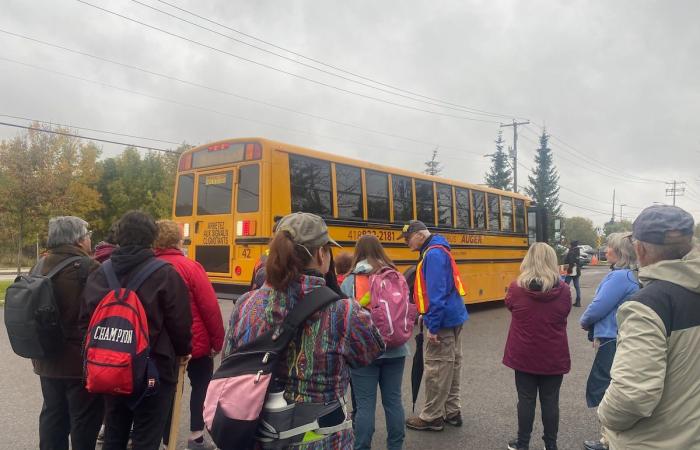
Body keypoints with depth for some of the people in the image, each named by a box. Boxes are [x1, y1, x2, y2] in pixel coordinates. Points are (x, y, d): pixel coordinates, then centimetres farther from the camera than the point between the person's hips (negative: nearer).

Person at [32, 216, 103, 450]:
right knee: (84, 420, 5)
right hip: (82, 359, -8)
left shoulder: (40, 266, 5)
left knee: (53, 415, 19)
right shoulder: (88, 268, -19)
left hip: (47, 357, 8)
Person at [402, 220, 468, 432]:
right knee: (452, 364, 15)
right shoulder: (439, 251, 14)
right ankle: (452, 411, 26)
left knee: (436, 368, -1)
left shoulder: (433, 253, -17)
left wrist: (433, 326, -23)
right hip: (454, 316, 10)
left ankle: (432, 417, 10)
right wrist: (426, 316, 18)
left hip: (442, 320, -10)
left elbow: (436, 293, -24)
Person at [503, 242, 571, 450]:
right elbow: (564, 315, 8)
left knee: (526, 400, 11)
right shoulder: (563, 290, -10)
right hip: (554, 357, 1)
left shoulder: (516, 287, -13)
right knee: (550, 401, 12)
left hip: (524, 355, -1)